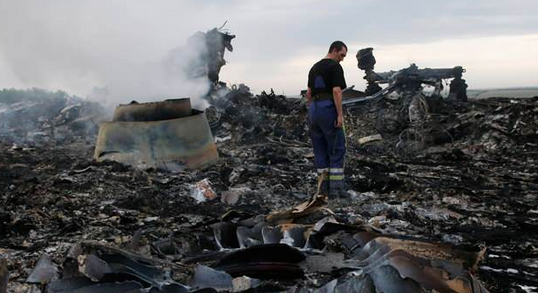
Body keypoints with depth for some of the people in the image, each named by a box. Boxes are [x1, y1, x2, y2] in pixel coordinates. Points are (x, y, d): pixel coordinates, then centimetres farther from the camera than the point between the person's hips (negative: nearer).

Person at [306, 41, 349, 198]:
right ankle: (335, 188, -5)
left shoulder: (314, 67, 19)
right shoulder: (335, 67, -6)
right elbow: (336, 91, -16)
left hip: (314, 109, 8)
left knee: (320, 150, 10)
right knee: (337, 149, -2)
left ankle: (324, 186, 11)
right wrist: (340, 114, -17)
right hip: (329, 109, -7)